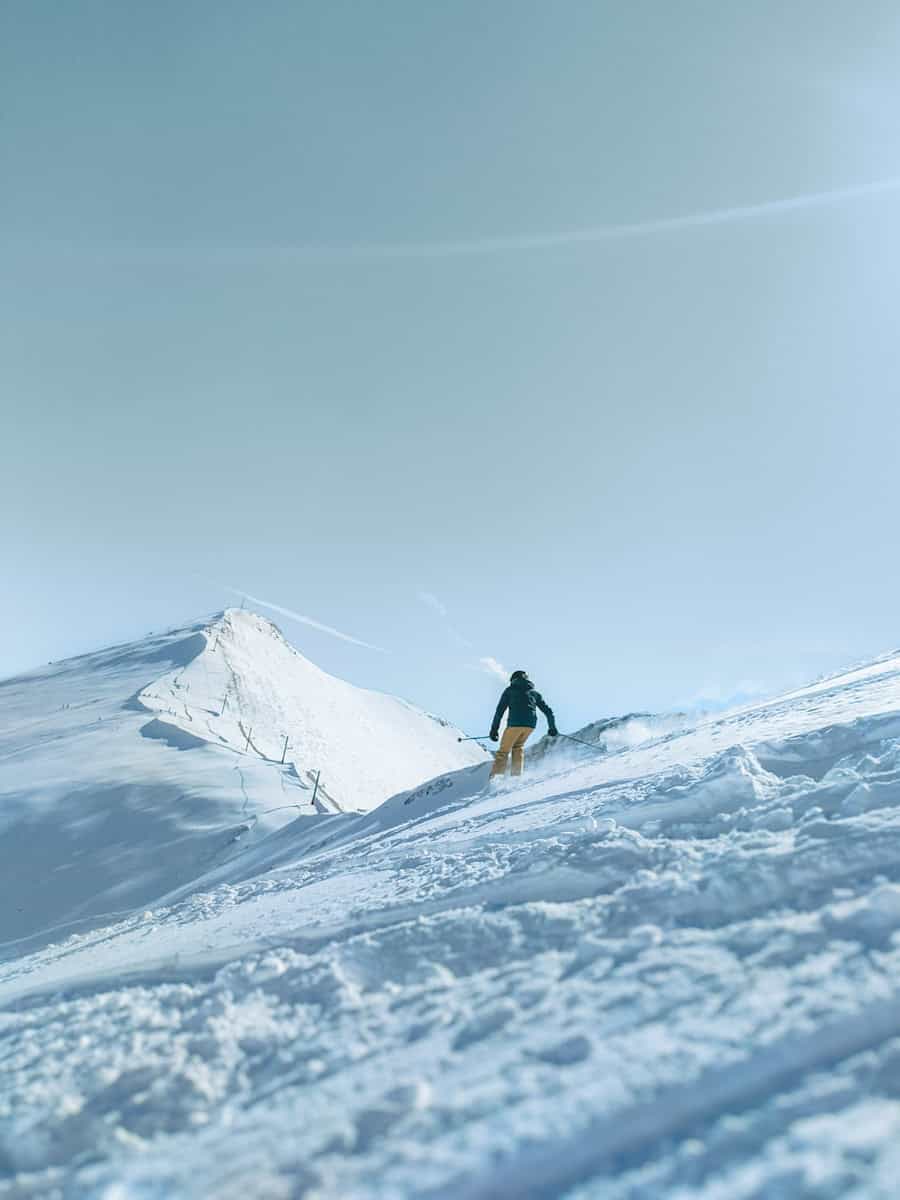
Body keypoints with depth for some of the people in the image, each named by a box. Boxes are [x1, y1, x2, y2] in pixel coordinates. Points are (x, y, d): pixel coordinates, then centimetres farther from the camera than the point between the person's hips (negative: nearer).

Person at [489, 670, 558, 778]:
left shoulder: (510, 690, 14)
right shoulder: (534, 693, 24)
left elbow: (500, 710, 5)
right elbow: (548, 711, 22)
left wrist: (494, 729, 3)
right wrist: (552, 727, 32)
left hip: (515, 723, -4)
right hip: (531, 724, 4)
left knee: (504, 751, 4)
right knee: (518, 746, 26)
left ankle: (495, 778, -10)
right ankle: (517, 776, 15)